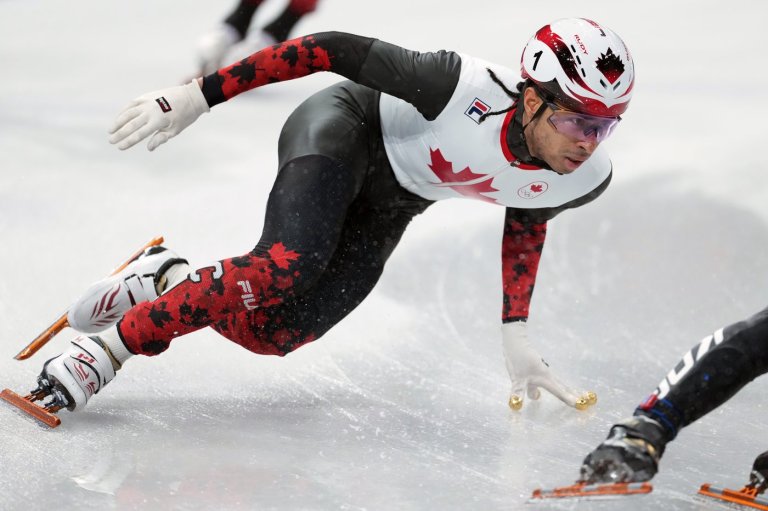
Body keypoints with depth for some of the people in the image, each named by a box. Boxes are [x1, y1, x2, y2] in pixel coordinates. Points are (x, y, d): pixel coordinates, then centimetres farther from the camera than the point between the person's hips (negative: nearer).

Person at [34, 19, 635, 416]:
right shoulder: (465, 87, -37)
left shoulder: (588, 178, -20)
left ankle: (166, 279, 15)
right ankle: (108, 349, -20)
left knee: (269, 332, -13)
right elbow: (338, 49, -28)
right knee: (285, 267, -34)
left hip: (385, 209, 5)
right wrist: (198, 95, -28)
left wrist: (516, 339, 7)